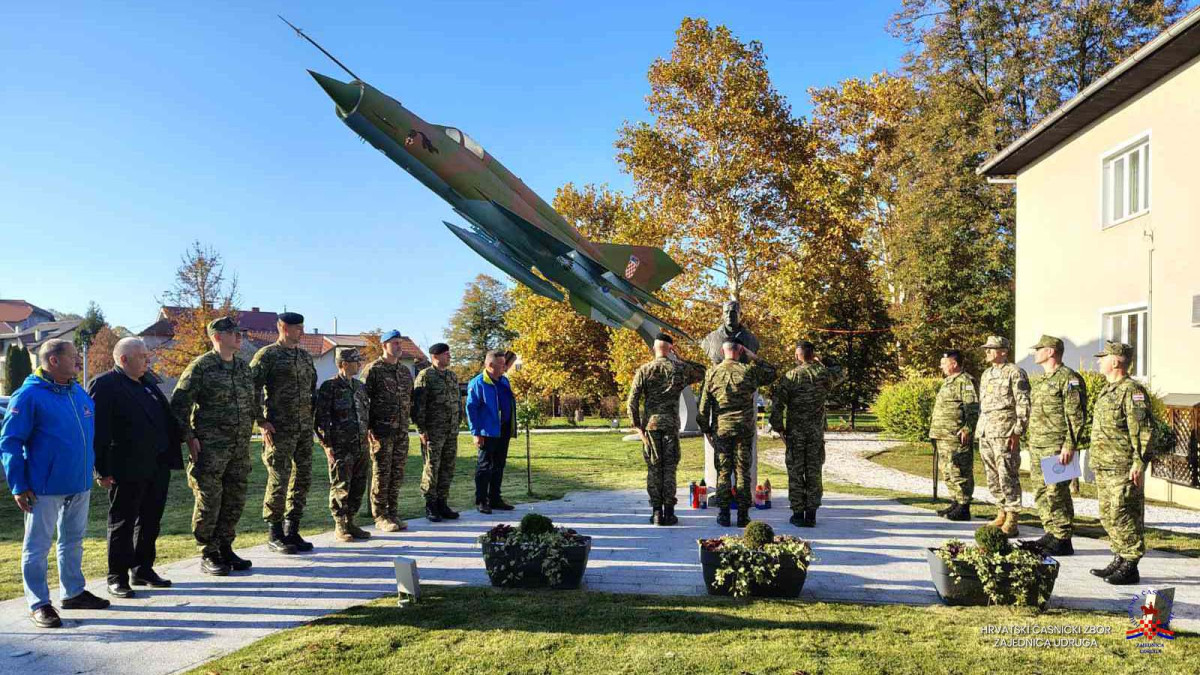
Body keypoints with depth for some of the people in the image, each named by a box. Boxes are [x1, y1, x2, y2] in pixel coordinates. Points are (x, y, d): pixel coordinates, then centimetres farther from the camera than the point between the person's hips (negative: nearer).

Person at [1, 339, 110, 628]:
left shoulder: (80, 393, 9)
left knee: (73, 540, 17)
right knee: (37, 545, 5)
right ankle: (39, 604, 14)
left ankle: (74, 592, 30)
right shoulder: (29, 395, -12)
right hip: (44, 488, -7)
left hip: (80, 485, 7)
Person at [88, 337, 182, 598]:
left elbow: (166, 416, 20)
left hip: (158, 466, 7)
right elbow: (98, 430, -14)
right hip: (127, 469, -7)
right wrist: (103, 470, -17)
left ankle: (143, 569, 28)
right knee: (122, 524, 4)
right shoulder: (103, 385, -10)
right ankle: (117, 578, 15)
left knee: (151, 521, 15)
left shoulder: (148, 381, 14)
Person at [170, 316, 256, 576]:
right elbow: (179, 403, -8)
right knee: (209, 501, -1)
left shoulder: (244, 367, 12)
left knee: (235, 500, 10)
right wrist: (189, 437, -13)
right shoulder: (200, 366, -8)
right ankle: (208, 555, 10)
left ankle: (225, 549, 22)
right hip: (210, 447, -6)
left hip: (240, 447, 6)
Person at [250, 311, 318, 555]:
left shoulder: (305, 356, 15)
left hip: (305, 428, 7)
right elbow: (250, 388, -12)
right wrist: (261, 421, -15)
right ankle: (274, 534, 8)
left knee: (303, 479, 8)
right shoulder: (267, 355, -6)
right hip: (279, 430, -7)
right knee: (279, 480, -5)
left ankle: (292, 531, 18)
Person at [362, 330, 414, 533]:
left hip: (402, 431, 6)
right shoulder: (374, 369, -5)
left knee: (397, 474, 9)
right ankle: (380, 517, 7)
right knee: (381, 473, 0)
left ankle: (393, 513, 18)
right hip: (382, 430, -6)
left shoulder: (405, 371, 15)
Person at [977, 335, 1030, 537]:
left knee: (1007, 477, -7)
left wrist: (1017, 432, -15)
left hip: (1005, 433, -8)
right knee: (993, 478, 12)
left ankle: (1011, 521, -3)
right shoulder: (986, 374, 18)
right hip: (985, 434, 8)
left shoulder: (1014, 373, -6)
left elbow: (1023, 405, -10)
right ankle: (1001, 514, 21)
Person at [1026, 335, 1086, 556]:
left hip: (1056, 448, -9)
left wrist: (1069, 446, -21)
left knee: (1056, 492, -6)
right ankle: (1051, 535, 20)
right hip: (1037, 447, 10)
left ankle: (1063, 541, 1)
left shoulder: (1069, 378, -10)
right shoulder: (1044, 381, 19)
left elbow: (1076, 417, -16)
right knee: (1041, 492, 12)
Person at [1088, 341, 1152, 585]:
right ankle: (1119, 560, 24)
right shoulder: (1107, 389, 18)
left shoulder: (1132, 390, -13)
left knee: (1123, 515, -7)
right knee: (1108, 515, 14)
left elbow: (1143, 430, -18)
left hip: (1123, 468, -10)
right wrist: (1097, 461, 23)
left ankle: (1130, 567, 0)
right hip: (1104, 466, 10)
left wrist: (1139, 463, -21)